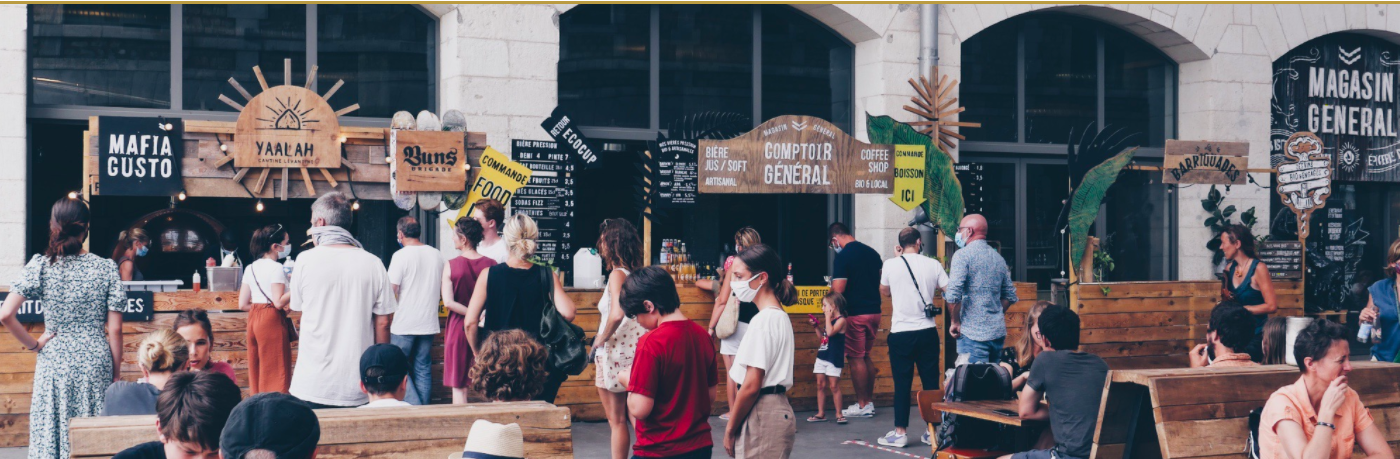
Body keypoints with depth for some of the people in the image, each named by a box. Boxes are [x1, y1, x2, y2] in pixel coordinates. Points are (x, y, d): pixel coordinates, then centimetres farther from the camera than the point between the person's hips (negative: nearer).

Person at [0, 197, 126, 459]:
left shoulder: (40, 266, -3)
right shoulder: (106, 268, -1)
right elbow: (115, 330, -1)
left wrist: (32, 345, 1)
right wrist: (117, 374, 7)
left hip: (54, 363, 0)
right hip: (96, 365, 0)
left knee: (50, 437, 7)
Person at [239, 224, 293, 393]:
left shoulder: (250, 268, 11)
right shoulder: (276, 268, -11)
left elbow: (242, 304, 9)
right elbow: (279, 302, -19)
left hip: (254, 318, 8)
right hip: (272, 321, -8)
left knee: (256, 370, 11)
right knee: (276, 373, -4)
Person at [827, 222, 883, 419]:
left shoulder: (843, 256, -13)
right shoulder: (872, 253, 10)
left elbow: (838, 289, -17)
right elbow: (881, 283, 18)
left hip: (855, 313, -7)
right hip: (874, 311, 8)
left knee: (856, 359, 0)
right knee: (867, 356, 16)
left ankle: (862, 405, 3)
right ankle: (870, 402, 19)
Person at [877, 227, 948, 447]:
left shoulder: (891, 265, -3)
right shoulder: (933, 265, 0)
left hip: (901, 333, -1)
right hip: (927, 332, 1)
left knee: (902, 384, 3)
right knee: (931, 383, 8)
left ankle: (900, 432, 5)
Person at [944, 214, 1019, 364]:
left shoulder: (963, 255, -9)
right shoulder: (998, 258, 14)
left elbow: (952, 295, -18)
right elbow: (1010, 295, 20)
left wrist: (955, 322, -7)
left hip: (973, 334, -7)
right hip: (998, 332, 7)